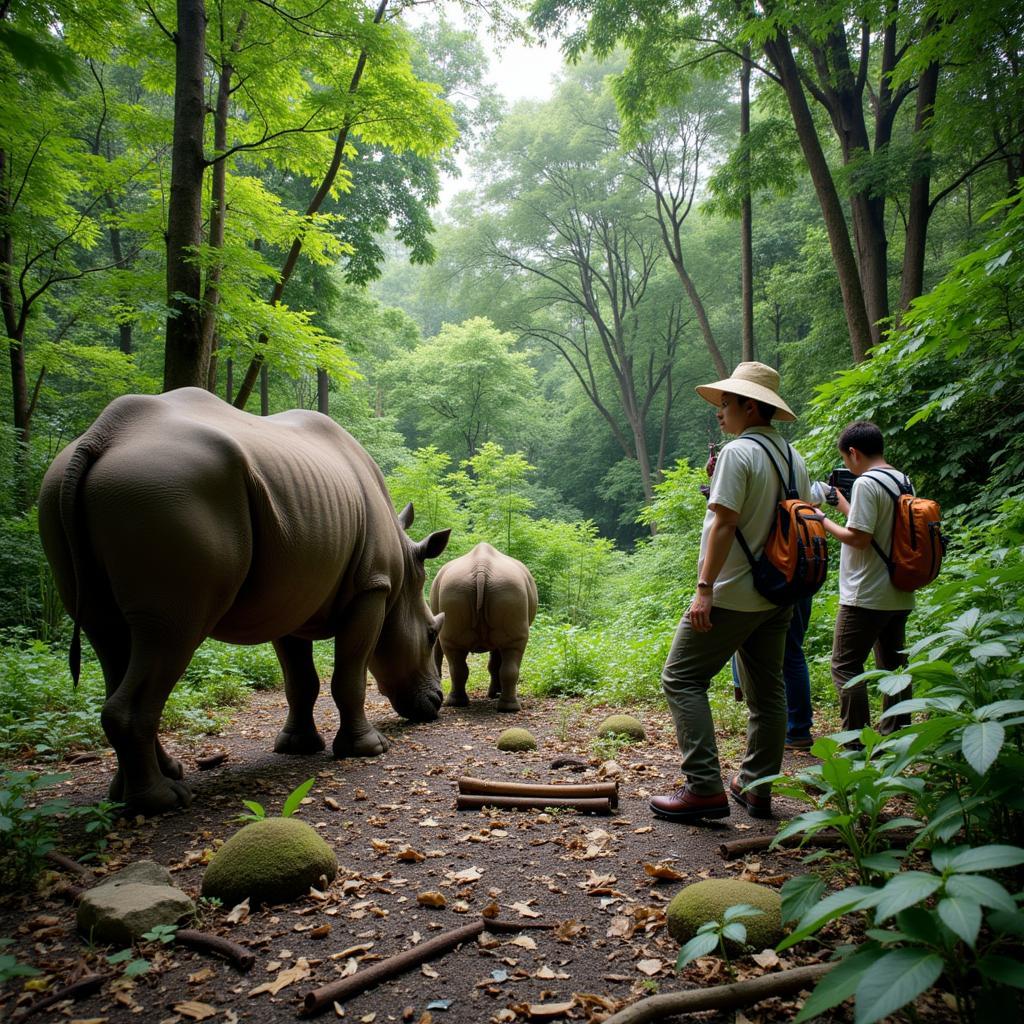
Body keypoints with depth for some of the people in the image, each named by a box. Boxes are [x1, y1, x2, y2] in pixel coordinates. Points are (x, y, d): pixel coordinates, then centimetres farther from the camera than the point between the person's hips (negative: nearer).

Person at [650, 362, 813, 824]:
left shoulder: (739, 451, -14)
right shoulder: (794, 457, 12)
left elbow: (724, 522, -21)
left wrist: (705, 586, -22)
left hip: (733, 594, -9)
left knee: (681, 679, -3)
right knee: (767, 690, 13)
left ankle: (704, 787, -6)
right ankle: (756, 788, 23)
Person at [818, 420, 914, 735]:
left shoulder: (866, 483, -16)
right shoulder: (904, 482, 11)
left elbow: (859, 538, -20)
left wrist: (823, 522, -7)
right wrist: (842, 503, 22)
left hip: (866, 597, -9)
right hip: (900, 595, 9)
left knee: (845, 666, -1)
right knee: (894, 666, 15)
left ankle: (857, 744, 0)